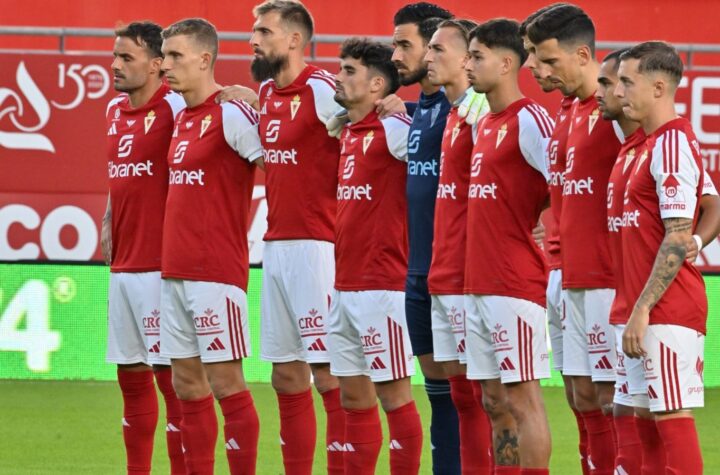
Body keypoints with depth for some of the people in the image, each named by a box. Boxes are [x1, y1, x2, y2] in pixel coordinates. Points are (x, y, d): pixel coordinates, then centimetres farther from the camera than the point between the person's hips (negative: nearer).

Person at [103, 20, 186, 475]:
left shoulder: (173, 108, -10)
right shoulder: (116, 110, 14)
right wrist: (109, 222, 15)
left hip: (161, 267, -8)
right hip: (123, 266, 8)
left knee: (171, 377, -6)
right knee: (131, 377, 12)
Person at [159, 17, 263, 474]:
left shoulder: (231, 114, -11)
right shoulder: (183, 118, 14)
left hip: (216, 272, -9)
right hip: (175, 272, 9)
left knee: (226, 385, -6)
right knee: (188, 387, 9)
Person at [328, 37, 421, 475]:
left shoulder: (393, 129, -12)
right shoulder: (349, 134, 13)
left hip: (383, 287, -8)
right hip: (346, 287, 8)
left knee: (393, 394, -3)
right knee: (354, 396, 11)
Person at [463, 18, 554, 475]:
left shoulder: (529, 120, -11)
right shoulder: (486, 124, 16)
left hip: (516, 286, -9)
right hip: (480, 284, 9)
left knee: (522, 398, -7)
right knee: (495, 401, 10)